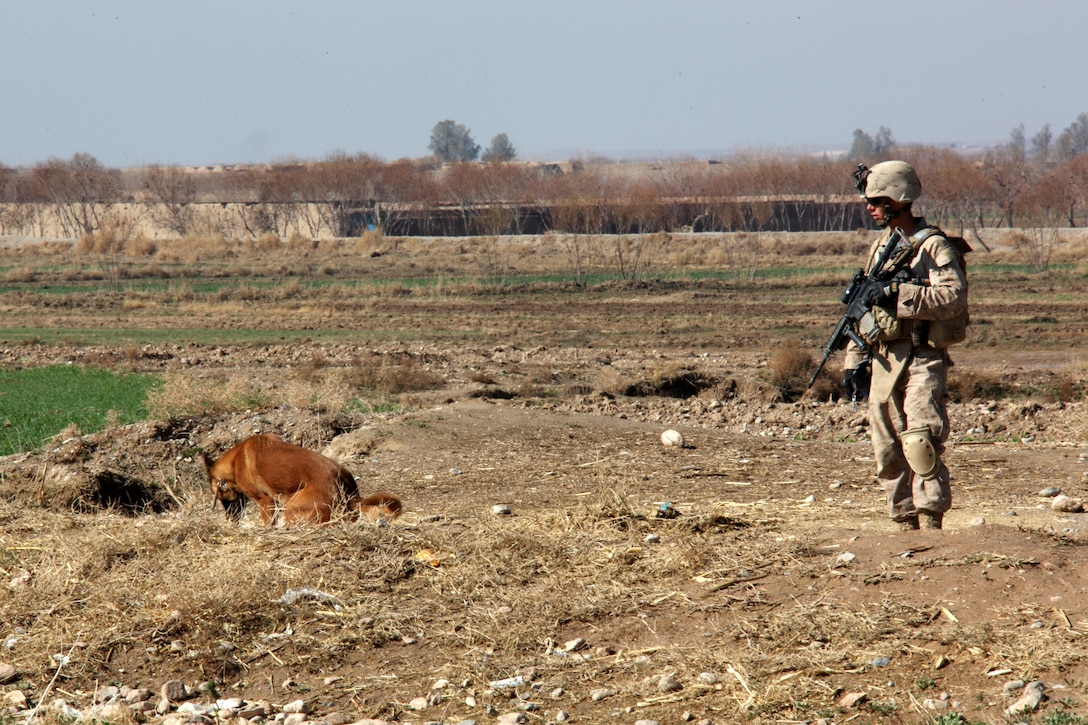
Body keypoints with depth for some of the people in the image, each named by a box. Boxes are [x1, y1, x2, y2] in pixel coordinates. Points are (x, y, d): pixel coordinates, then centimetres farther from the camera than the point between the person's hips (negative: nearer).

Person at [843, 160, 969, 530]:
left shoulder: (933, 246, -6)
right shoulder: (881, 247, 17)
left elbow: (953, 296, -20)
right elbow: (865, 310, 22)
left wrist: (899, 295, -23)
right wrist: (854, 360, 16)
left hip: (922, 360, -8)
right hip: (883, 361, 8)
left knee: (921, 442, -17)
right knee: (888, 451, 7)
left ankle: (930, 522, -16)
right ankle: (905, 524, 12)